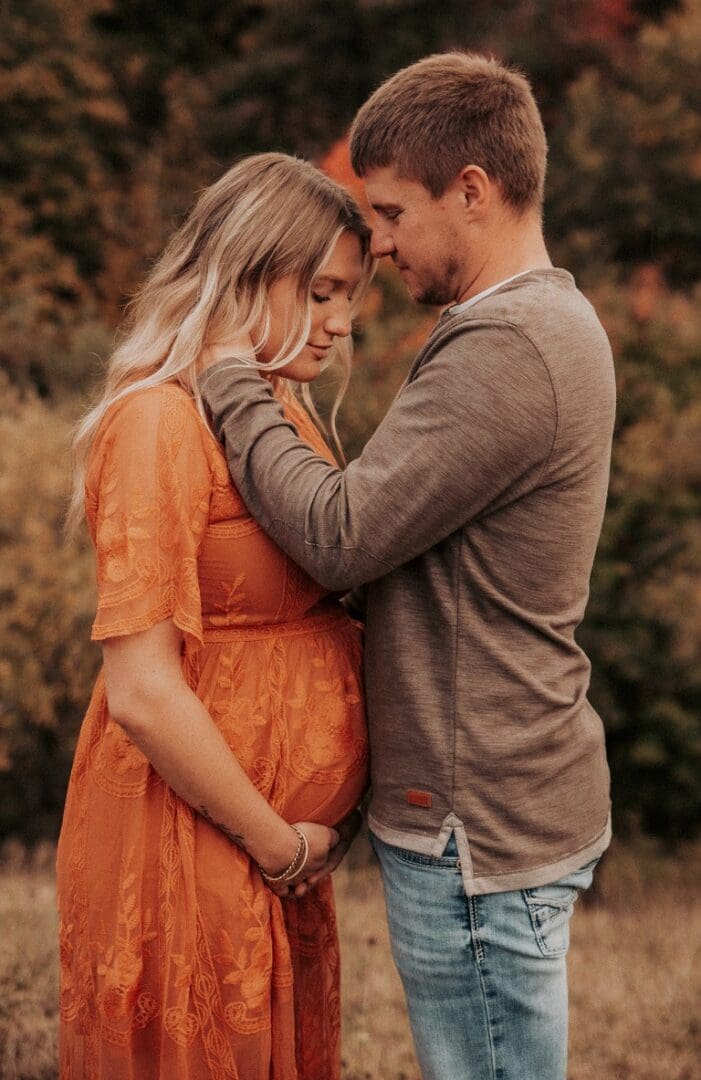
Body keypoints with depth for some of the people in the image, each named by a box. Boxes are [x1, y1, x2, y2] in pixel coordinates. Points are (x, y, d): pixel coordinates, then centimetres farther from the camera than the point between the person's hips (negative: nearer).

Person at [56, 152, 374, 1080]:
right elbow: (141, 692, -22)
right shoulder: (163, 422, -17)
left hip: (289, 853, 8)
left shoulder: (280, 408, 11)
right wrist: (281, 845, -13)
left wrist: (311, 838, 6)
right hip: (194, 854, -8)